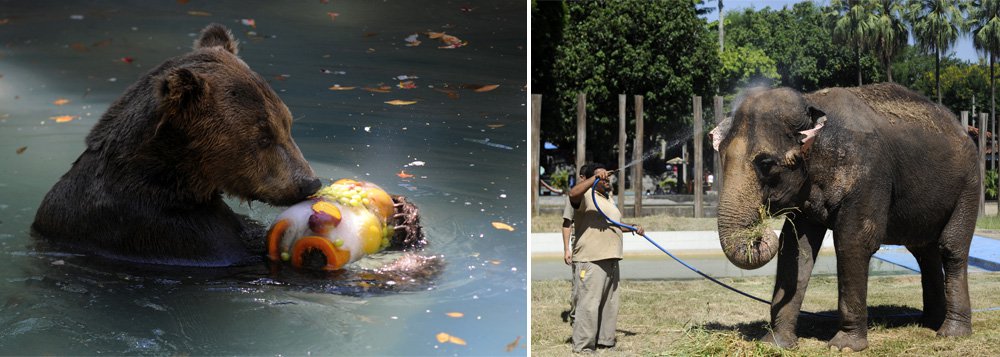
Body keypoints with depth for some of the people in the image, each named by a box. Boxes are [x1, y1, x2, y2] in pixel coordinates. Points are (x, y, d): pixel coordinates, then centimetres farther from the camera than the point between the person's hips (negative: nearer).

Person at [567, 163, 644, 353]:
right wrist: (595, 178, -40)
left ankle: (605, 340, 26)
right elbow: (573, 194, -33)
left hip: (610, 260, 10)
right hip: (590, 261, -10)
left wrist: (633, 227, 22)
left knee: (609, 304, 15)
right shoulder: (586, 196, -8)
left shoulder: (607, 198, 22)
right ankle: (583, 346, -6)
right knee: (589, 304, -11)